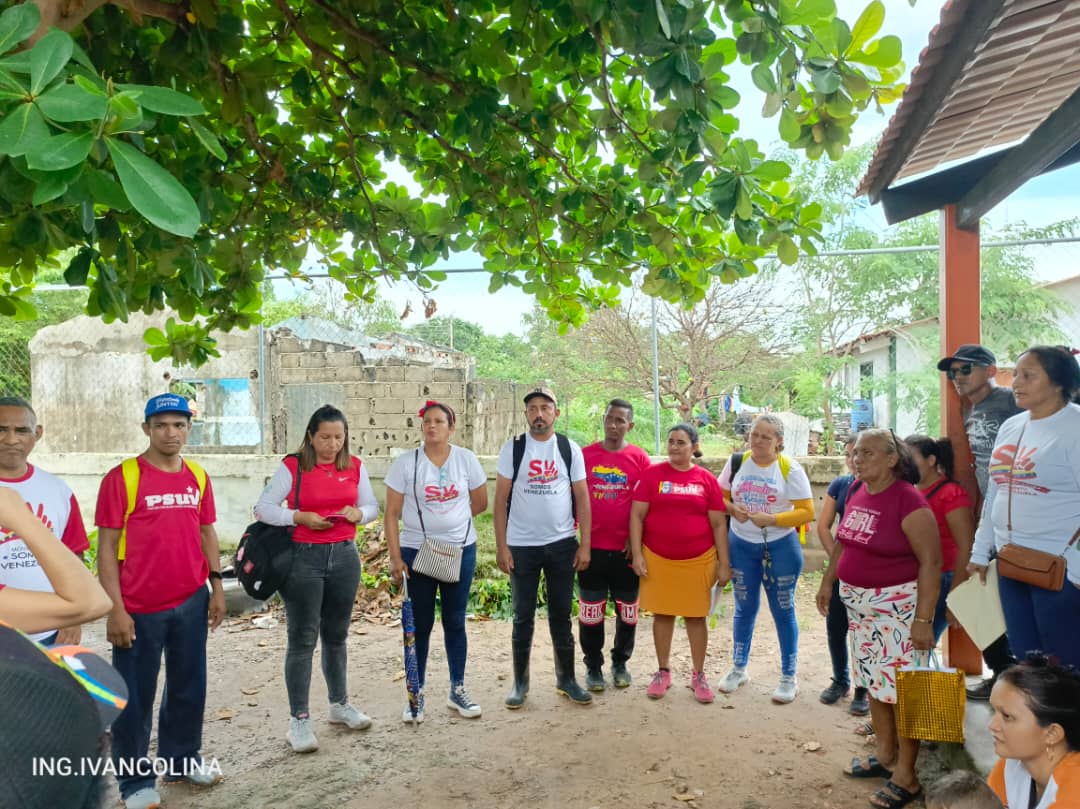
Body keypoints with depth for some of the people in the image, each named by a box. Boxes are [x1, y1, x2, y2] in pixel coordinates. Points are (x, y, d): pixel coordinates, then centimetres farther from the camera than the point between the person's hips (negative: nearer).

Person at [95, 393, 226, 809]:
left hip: (191, 602, 5)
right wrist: (115, 609, -13)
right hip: (139, 608, -5)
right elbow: (107, 546, -10)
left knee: (189, 685, 17)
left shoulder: (198, 476, 4)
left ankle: (182, 760, 35)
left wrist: (217, 587, 8)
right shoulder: (122, 477, -11)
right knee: (135, 696, 8)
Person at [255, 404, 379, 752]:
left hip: (344, 556, 4)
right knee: (302, 639, 1)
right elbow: (262, 508, -8)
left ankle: (340, 704, 31)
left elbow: (372, 507, 10)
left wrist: (358, 513, -12)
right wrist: (300, 517, -20)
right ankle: (299, 719, 10)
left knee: (336, 635, 15)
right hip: (303, 557, -4)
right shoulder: (292, 466, -7)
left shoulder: (355, 466, 4)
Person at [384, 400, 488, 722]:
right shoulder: (405, 463, -6)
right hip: (416, 551, -1)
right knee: (420, 624, 7)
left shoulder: (466, 459, -2)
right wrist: (395, 558, -10)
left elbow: (480, 503, 8)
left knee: (455, 622, 11)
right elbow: (392, 514, -6)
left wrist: (451, 518, 2)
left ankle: (457, 690, 25)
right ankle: (416, 694, 21)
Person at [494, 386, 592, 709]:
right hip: (521, 546, -1)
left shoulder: (570, 449, 1)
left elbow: (582, 499, 2)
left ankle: (566, 679, 24)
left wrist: (585, 545, -3)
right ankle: (520, 682, 21)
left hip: (562, 545, 1)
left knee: (561, 615, 11)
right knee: (523, 618, 8)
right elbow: (500, 500, -2)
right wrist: (501, 546, -7)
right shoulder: (512, 449, -2)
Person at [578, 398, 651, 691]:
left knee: (627, 610, 12)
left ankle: (620, 663, 30)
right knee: (591, 611, 8)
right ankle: (593, 665, 23)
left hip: (626, 549, 0)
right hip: (592, 547, 0)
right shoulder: (585, 455, 0)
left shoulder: (640, 458, -2)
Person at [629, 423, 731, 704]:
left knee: (695, 616, 8)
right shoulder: (652, 473, -3)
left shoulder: (706, 479, 0)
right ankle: (663, 672, 24)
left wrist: (724, 562, -1)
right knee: (662, 613, 9)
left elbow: (718, 523, 2)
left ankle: (698, 675, 22)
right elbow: (637, 515, -3)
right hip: (658, 558, 0)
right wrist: (637, 553, -8)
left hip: (698, 559, 0)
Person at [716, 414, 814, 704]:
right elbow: (721, 498, 7)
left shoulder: (790, 469, -10)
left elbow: (806, 512, -12)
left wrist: (771, 519, -22)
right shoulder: (736, 462, -1)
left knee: (783, 611, 7)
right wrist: (733, 509, -14)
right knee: (744, 608, 14)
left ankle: (789, 677, 22)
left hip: (780, 547, -3)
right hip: (741, 545, 3)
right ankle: (739, 669, 30)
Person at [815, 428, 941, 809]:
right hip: (859, 603, 8)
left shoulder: (908, 500, -18)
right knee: (873, 680, 17)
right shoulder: (856, 491, 4)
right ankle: (885, 755, 34)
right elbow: (843, 541, 17)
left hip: (898, 605, -7)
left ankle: (906, 777, 14)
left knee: (901, 686, 1)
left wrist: (924, 618, -21)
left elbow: (931, 561, -19)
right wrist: (827, 581, 17)